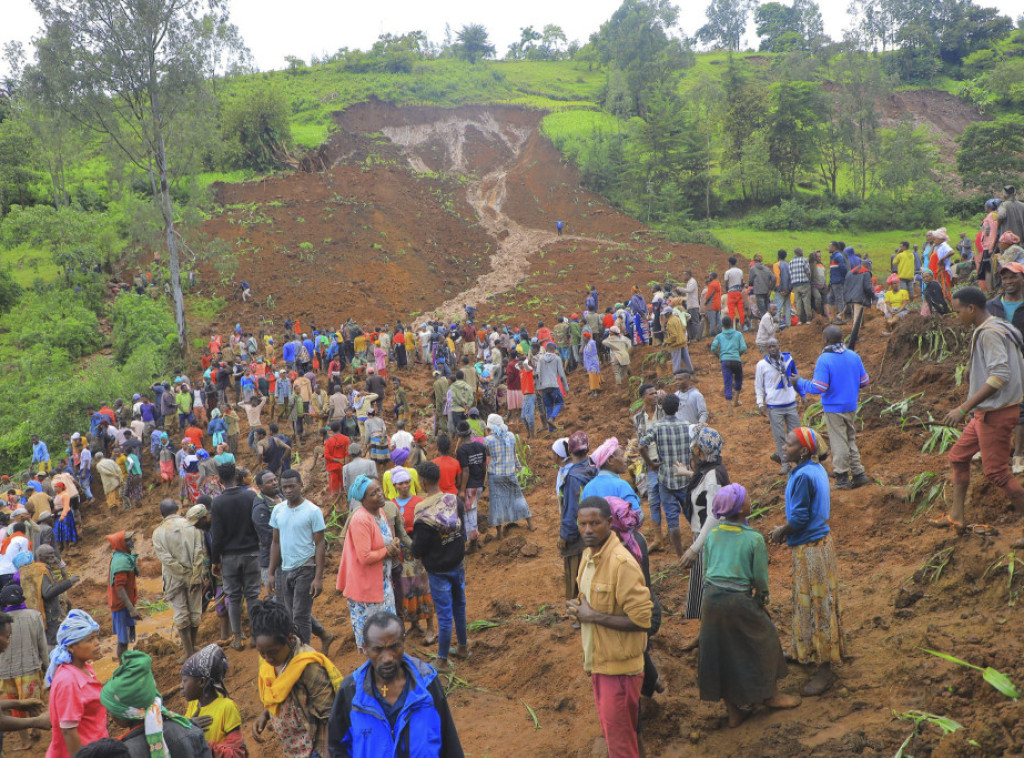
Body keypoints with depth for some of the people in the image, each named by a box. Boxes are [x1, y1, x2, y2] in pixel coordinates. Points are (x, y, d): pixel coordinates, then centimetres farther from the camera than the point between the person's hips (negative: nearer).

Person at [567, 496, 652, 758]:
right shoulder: (588, 554, 5)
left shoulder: (622, 563, -23)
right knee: (609, 728, 20)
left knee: (619, 736, 1)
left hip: (619, 665, -9)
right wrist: (580, 610, -2)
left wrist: (592, 616, -21)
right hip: (598, 659, 9)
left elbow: (641, 620, -26)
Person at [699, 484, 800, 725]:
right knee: (764, 642, 19)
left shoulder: (712, 534, 0)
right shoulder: (754, 539, -14)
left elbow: (706, 569, 8)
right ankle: (770, 694, 36)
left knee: (721, 650, 16)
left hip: (712, 599, 5)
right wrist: (762, 599, 10)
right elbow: (760, 578, -8)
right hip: (741, 601, -5)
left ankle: (734, 709, 27)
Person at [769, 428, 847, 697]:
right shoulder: (817, 469, 5)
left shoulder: (803, 476, -25)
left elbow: (799, 517, -23)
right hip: (821, 538, 10)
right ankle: (812, 653, 35)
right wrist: (787, 529, 13)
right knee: (818, 603, 21)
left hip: (809, 547, -10)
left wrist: (781, 532, -5)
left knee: (816, 605, -1)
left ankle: (825, 671, 8)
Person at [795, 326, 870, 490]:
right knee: (850, 440, 19)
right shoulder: (854, 356, 1)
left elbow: (818, 387, -23)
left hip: (833, 408, -6)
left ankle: (842, 478, 11)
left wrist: (800, 382, -9)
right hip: (851, 407, 6)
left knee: (839, 443, 3)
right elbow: (864, 381, 7)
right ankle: (858, 473, 21)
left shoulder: (824, 359, -19)